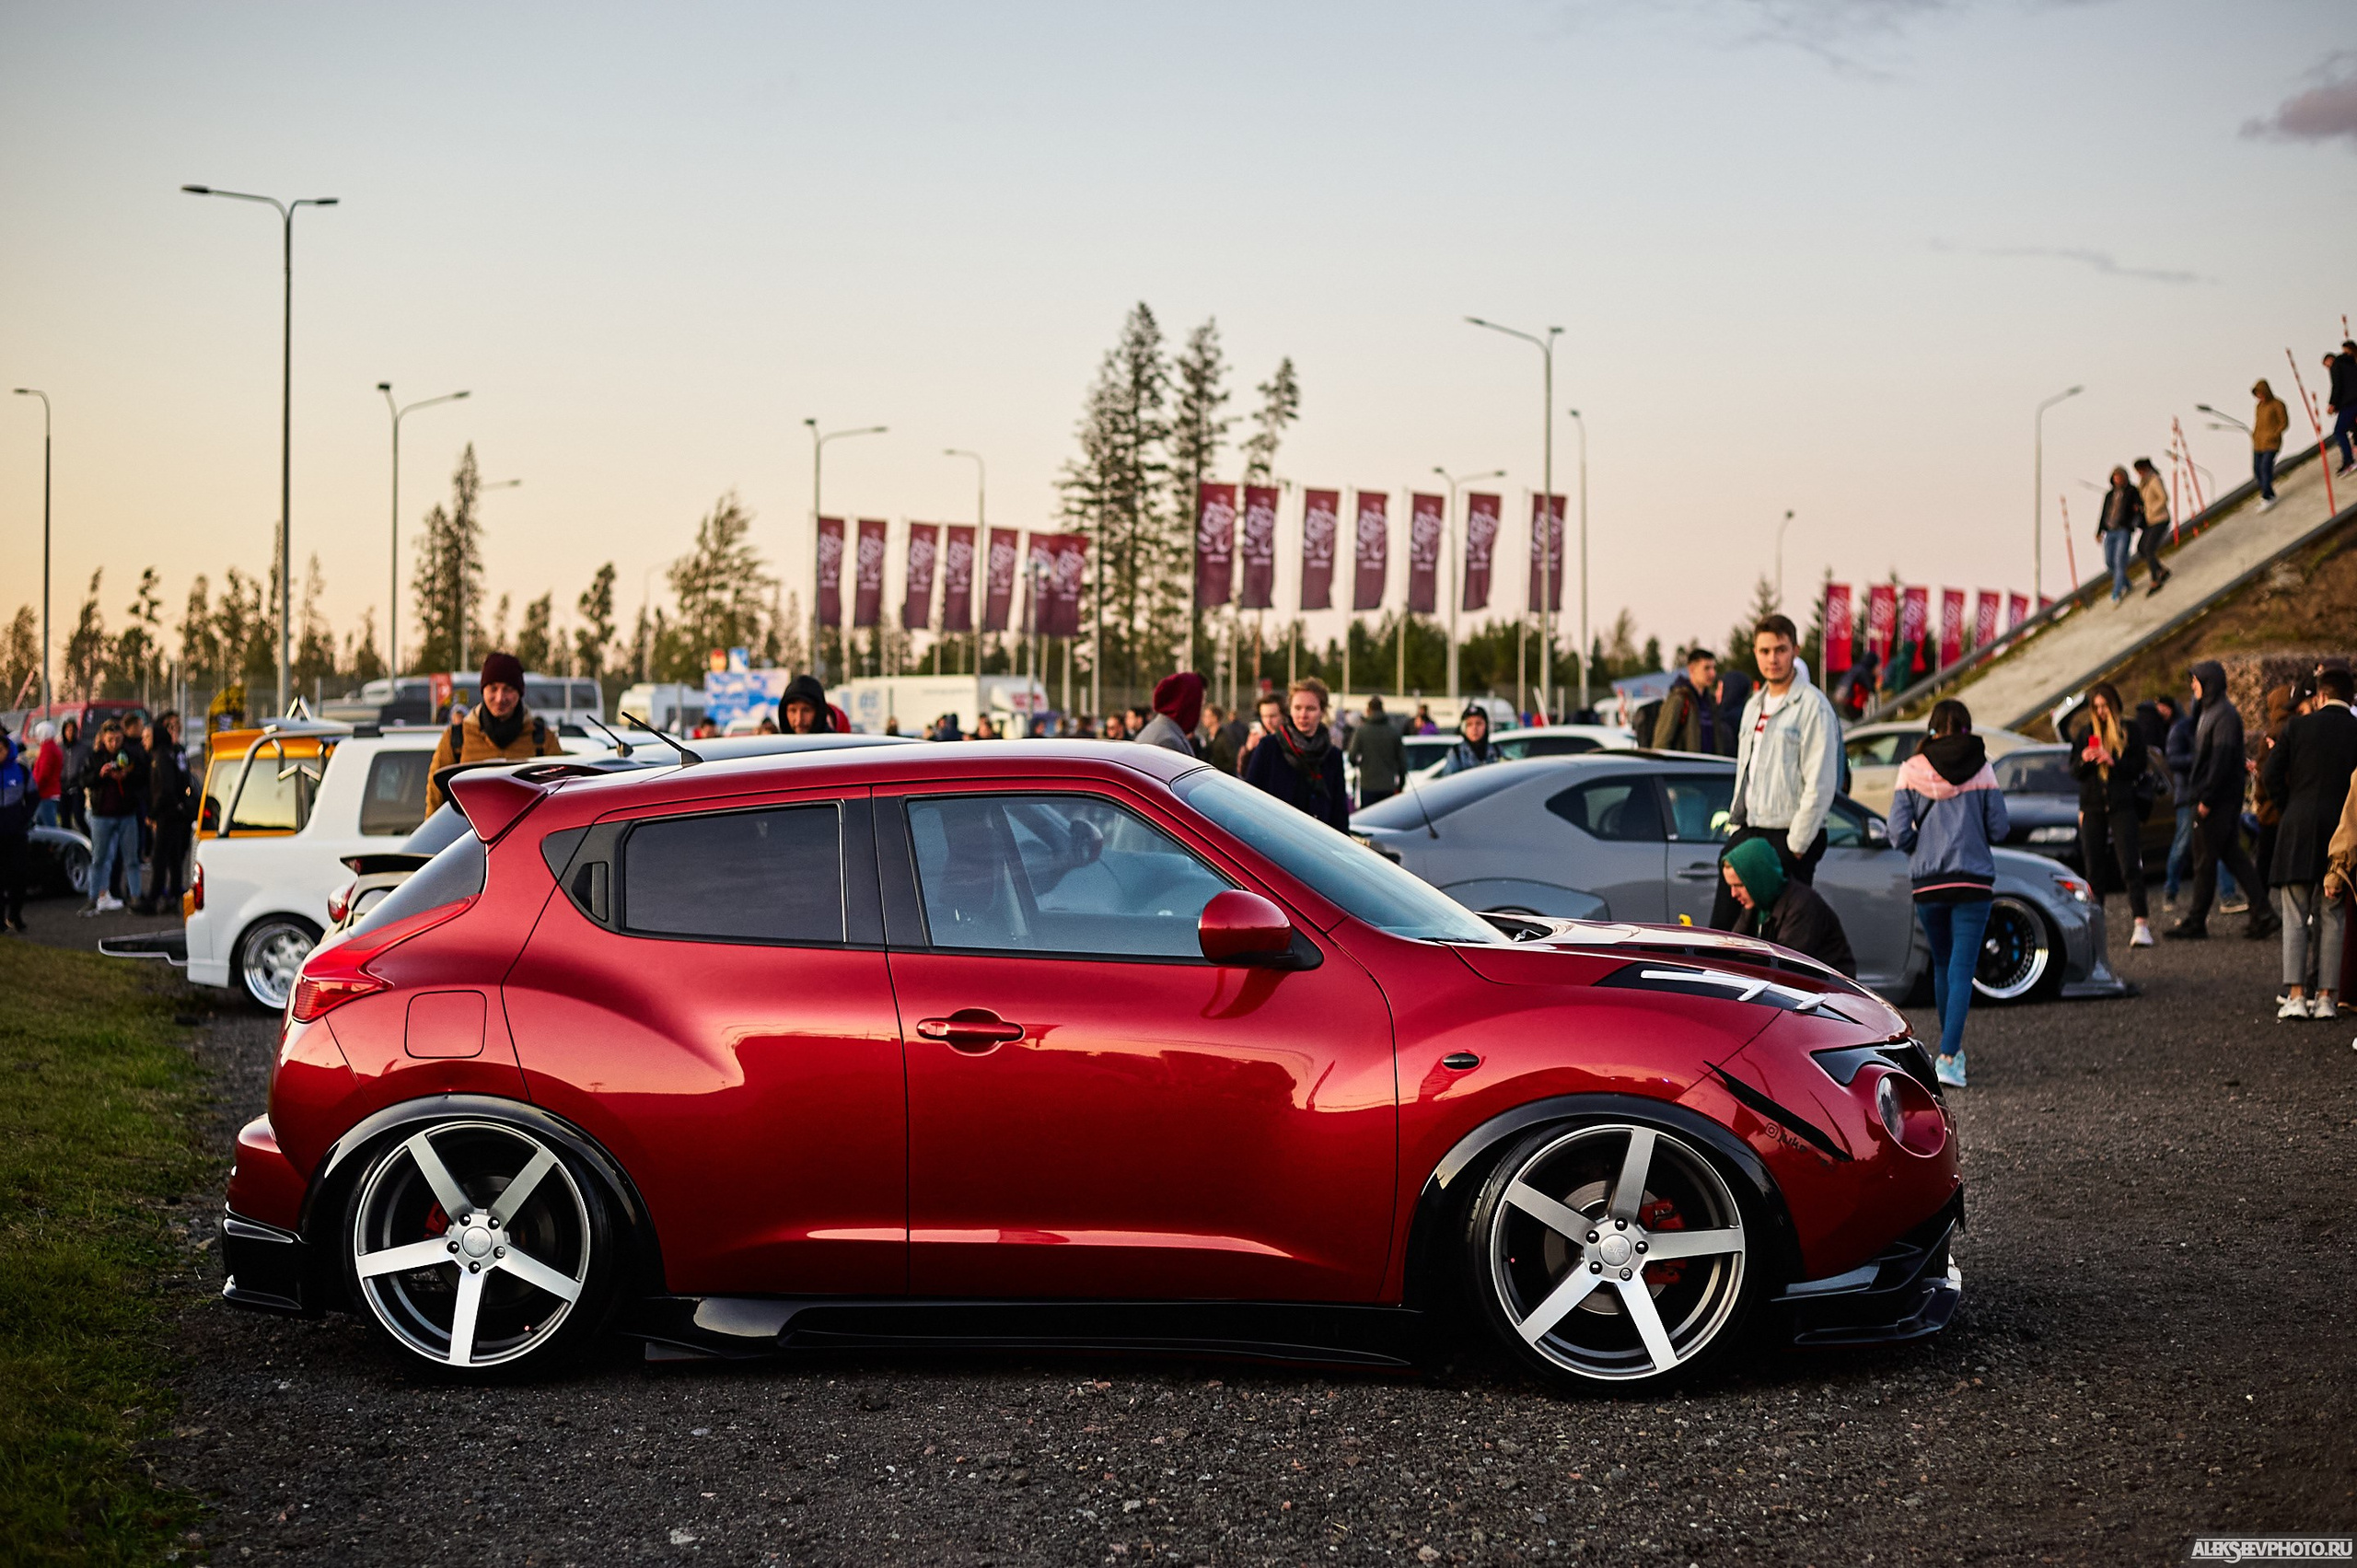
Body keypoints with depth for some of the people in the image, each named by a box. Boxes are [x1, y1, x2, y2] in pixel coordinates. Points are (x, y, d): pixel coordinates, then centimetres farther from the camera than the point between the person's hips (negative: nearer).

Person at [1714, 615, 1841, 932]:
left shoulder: (1812, 705, -10)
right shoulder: (1754, 706, 17)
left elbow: (1820, 784, -15)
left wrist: (1796, 845, -16)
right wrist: (1737, 820, 14)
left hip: (1788, 836, -8)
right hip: (1749, 832, 8)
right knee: (1722, 926, 7)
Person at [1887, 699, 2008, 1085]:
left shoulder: (1912, 771, -2)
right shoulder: (1981, 770, -2)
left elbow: (1899, 832, -6)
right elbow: (1999, 828, 0)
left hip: (1927, 883, 2)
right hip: (1973, 881, -2)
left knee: (1942, 965, 19)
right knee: (1962, 970, -4)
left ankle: (1952, 1047, 30)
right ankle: (1948, 1057, -16)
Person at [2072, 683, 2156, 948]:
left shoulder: (2129, 731, 3)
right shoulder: (2086, 732, 12)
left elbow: (2139, 766, -1)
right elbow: (2074, 771, 13)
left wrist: (2113, 761, -16)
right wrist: (2083, 760, -9)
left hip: (2123, 806, -3)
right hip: (2092, 807, 3)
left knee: (2129, 864, -12)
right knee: (2094, 868, 5)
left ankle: (2141, 924, -16)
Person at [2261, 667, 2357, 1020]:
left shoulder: (2298, 726, 0)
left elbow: (2271, 775, -1)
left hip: (2298, 830, -1)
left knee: (2295, 918, 2)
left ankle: (2296, 997, -6)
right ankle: (2325, 997, 4)